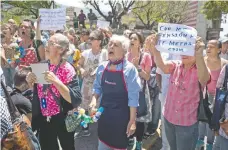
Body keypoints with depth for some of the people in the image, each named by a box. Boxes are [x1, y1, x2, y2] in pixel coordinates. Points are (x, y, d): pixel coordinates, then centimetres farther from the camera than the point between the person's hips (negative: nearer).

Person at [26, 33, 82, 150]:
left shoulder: (67, 70, -17)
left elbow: (76, 100, -26)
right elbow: (35, 92, 12)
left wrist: (56, 81, -33)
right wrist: (30, 82, -9)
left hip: (62, 120, -5)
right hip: (43, 119, 5)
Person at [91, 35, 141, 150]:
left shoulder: (129, 69, -14)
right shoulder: (102, 67, 1)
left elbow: (133, 96, -14)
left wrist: (132, 120, -14)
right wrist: (94, 99, -7)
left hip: (121, 115, -4)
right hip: (104, 113, 5)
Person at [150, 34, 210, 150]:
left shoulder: (200, 70, -14)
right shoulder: (175, 65, -4)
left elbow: (204, 79, -38)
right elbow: (161, 66, -26)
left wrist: (199, 56, -58)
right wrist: (155, 48, -47)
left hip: (188, 123, -3)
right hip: (168, 118, 3)